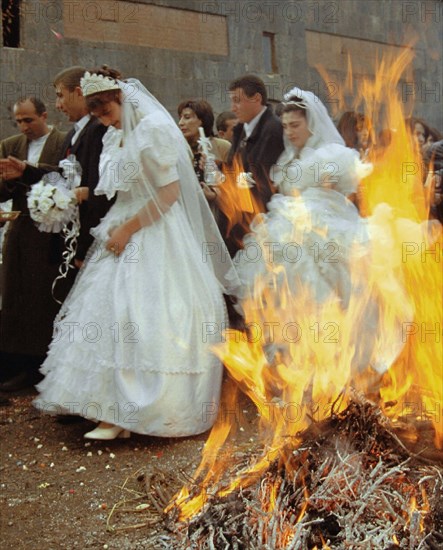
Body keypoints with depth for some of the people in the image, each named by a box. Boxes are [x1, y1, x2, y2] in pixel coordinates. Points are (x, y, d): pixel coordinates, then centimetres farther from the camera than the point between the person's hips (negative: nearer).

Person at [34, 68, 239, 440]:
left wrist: (127, 229, -14)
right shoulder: (114, 137, 13)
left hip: (156, 237, -8)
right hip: (125, 235, 8)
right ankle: (118, 413, 6)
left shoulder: (153, 129, -11)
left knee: (141, 318, -7)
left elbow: (170, 191, -15)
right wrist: (115, 228, 0)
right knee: (114, 317, 3)